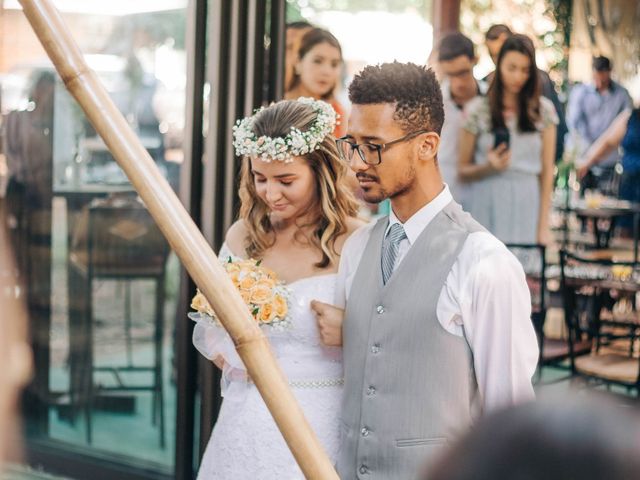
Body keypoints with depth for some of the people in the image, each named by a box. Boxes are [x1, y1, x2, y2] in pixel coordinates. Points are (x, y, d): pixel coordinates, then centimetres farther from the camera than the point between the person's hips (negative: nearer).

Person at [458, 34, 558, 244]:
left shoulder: (543, 111, 7)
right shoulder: (477, 110, 4)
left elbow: (547, 172, 7)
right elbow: (462, 172, 7)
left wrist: (543, 225, 2)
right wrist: (488, 167, -13)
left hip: (526, 205, 1)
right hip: (486, 205, -1)